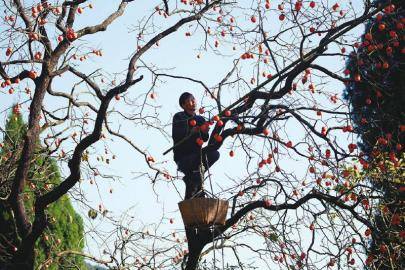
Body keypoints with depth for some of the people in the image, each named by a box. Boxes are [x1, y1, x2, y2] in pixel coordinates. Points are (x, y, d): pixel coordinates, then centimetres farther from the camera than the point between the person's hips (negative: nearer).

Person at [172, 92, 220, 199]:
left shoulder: (200, 119, 13)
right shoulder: (178, 117, 0)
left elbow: (204, 139, 4)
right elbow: (176, 136, -14)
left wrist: (204, 132, -20)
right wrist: (191, 132, -29)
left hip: (196, 154, 5)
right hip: (182, 157, -5)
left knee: (214, 153, -19)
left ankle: (191, 177, -6)